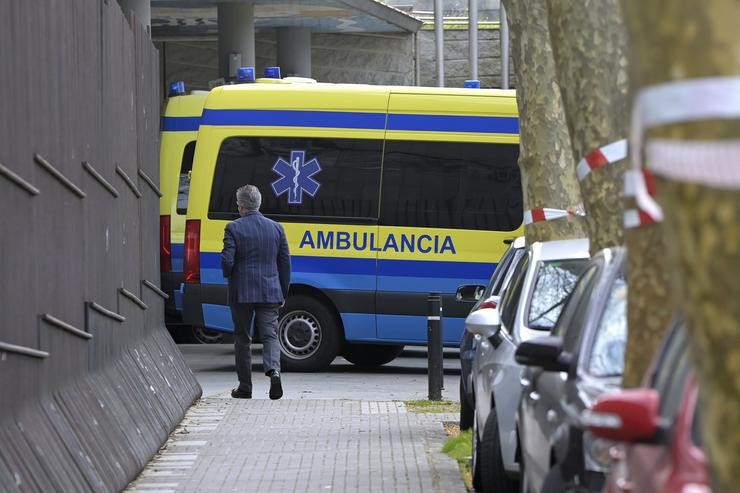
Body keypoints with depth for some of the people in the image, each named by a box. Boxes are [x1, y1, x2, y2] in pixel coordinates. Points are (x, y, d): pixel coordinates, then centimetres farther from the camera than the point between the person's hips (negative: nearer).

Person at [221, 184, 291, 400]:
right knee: (270, 335, 2)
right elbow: (285, 263, 7)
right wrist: (283, 293, 15)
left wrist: (229, 276, 11)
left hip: (241, 293, -2)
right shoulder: (276, 228, 5)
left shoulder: (233, 228, -7)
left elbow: (227, 261, -12)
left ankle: (245, 387, 13)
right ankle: (273, 371, -26)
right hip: (270, 293, 2)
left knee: (242, 339, 9)